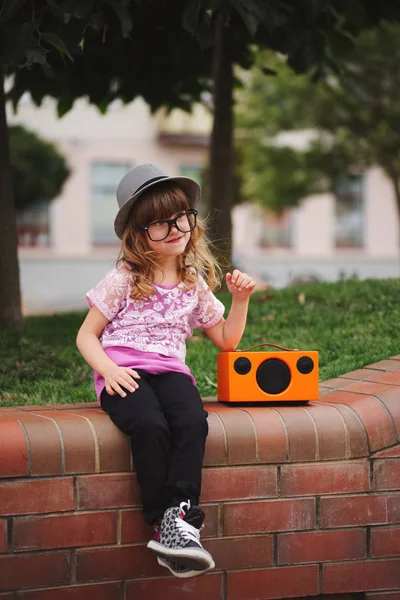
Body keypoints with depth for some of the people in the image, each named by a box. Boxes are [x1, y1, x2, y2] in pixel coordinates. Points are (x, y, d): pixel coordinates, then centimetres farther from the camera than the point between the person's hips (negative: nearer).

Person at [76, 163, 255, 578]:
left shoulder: (195, 284, 16)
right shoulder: (123, 281, 5)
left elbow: (226, 341, 23)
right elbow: (86, 335, 6)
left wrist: (240, 299, 8)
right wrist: (109, 370, -13)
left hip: (170, 370, 3)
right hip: (123, 374, -3)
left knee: (193, 421, -31)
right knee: (150, 425, -34)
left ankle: (181, 518, -35)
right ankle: (164, 524, -27)